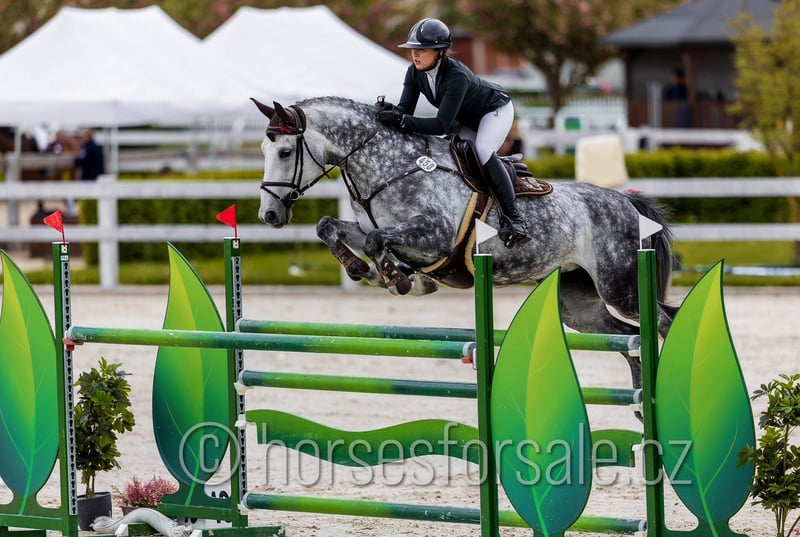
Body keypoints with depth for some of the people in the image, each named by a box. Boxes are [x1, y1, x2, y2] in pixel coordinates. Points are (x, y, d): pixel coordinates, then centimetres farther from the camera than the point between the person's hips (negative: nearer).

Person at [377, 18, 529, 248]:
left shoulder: (457, 76, -40)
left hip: (495, 109, -8)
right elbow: (406, 108, -21)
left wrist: (401, 120, -53)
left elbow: (441, 125, -44)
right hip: (467, 120, 8)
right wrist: (391, 112, -45)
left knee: (483, 152, -31)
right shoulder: (415, 73, -18)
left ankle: (514, 218, -30)